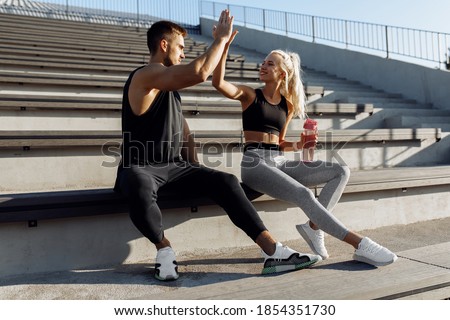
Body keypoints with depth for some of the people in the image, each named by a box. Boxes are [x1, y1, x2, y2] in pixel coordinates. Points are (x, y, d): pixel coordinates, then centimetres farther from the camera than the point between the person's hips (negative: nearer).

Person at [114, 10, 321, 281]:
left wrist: (195, 169, 12)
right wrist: (221, 38, -12)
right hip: (141, 167, -7)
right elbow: (200, 73, -27)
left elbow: (182, 126, 22)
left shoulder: (169, 84, 18)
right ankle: (164, 248, -14)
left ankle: (274, 252, -18)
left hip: (175, 166, 7)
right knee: (141, 191, -43)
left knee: (226, 182, -15)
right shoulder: (147, 75, -12)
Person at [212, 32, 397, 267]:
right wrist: (224, 45, -21)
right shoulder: (249, 95, 3)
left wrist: (298, 145, 1)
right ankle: (360, 244, -26)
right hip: (255, 163, -6)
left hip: (279, 163, 6)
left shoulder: (288, 105, 15)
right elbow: (218, 83, -16)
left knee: (341, 172, -8)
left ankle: (314, 227, -17)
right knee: (304, 195, -30)